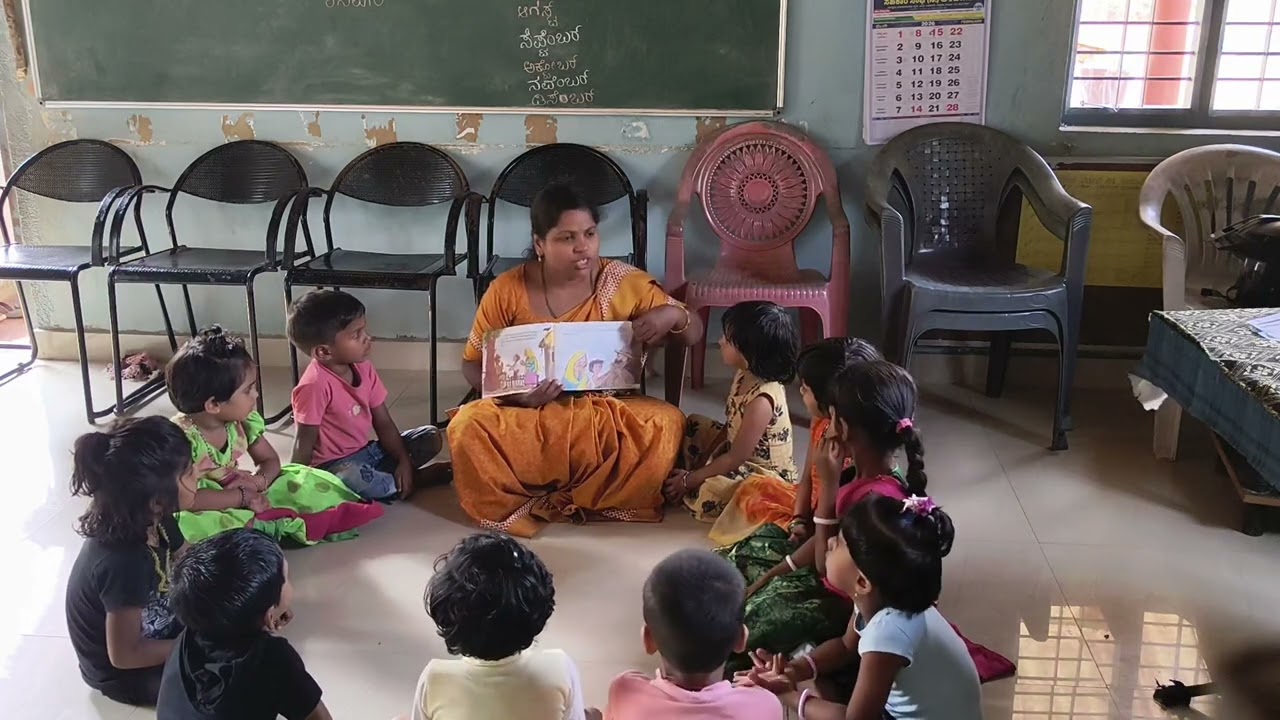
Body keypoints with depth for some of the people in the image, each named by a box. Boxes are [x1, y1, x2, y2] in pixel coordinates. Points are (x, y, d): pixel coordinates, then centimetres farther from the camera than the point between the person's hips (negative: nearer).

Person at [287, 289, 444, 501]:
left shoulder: (364, 368, 0)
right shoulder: (315, 384, -23)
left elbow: (384, 423, 4)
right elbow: (304, 444, -18)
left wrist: (404, 461, -7)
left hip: (368, 452, 8)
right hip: (334, 465, -7)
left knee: (431, 438, 1)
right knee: (352, 478, -41)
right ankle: (413, 480, -13)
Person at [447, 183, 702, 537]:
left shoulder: (625, 283, -6)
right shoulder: (507, 290, -7)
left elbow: (693, 335, 3)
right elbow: (473, 365, 1)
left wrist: (673, 315, -22)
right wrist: (513, 391, -20)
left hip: (604, 413, 2)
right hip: (526, 415, -1)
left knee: (666, 423, -28)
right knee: (467, 427, -30)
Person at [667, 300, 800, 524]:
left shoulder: (761, 400, -32)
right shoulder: (744, 376, -5)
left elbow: (736, 458, -25)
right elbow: (730, 427, 8)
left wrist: (691, 479, -15)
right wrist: (702, 461, 2)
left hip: (765, 475, -10)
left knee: (709, 493, -34)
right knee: (694, 426, 17)